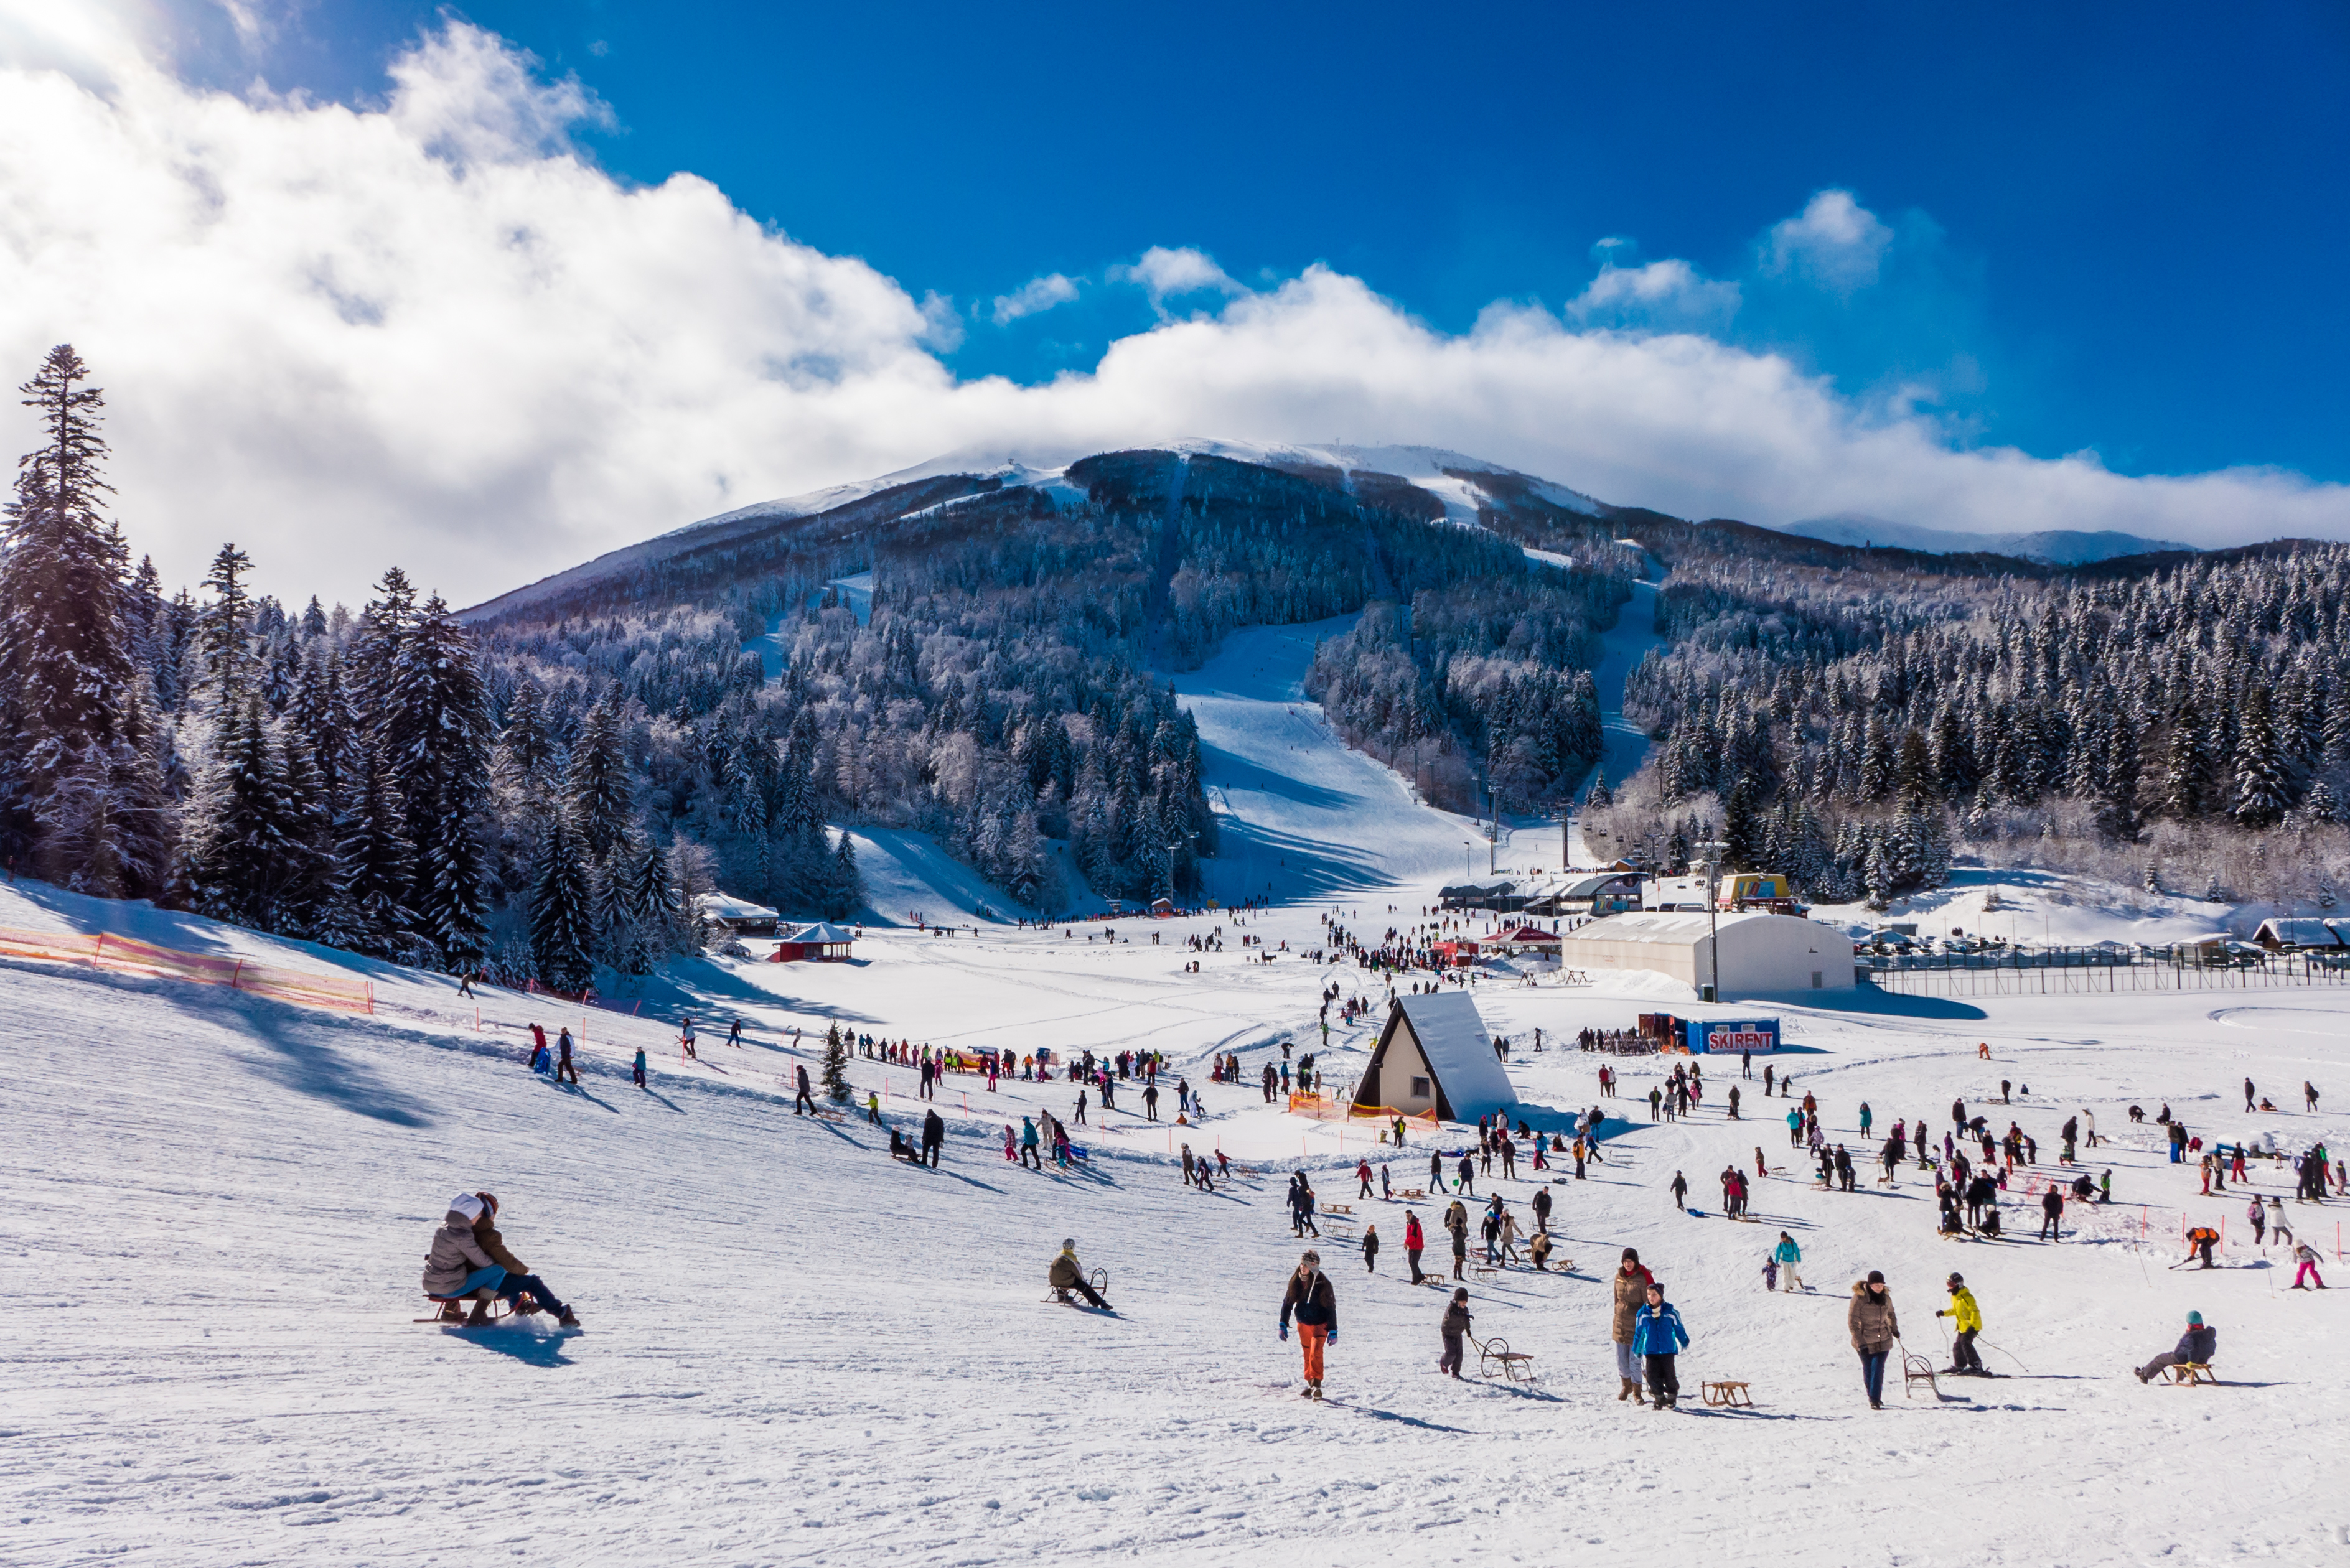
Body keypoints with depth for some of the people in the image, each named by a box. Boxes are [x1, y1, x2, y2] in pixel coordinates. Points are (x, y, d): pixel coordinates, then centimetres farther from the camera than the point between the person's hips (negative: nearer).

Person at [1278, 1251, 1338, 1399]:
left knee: (1316, 1353, -19)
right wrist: (1283, 1325, 4)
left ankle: (1316, 1384, -15)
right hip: (1303, 1324, 5)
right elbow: (1287, 1303, 6)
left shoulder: (1322, 1283, -15)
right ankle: (1310, 1383, 22)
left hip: (1320, 1324, -5)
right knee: (1307, 1355, 10)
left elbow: (1331, 1307, -11)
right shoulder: (1296, 1282, -3)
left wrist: (1333, 1331, -11)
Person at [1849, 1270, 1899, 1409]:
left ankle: (1875, 1399, -1)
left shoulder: (1885, 1296, -1)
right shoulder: (1859, 1298, -16)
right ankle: (1872, 1397, 26)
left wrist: (1894, 1329, 14)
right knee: (1868, 1370, 8)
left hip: (1883, 1340, 3)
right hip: (1865, 1342, -3)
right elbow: (1852, 1323, -13)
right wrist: (1860, 1343, -16)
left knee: (1878, 1370, -7)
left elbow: (1891, 1313, 21)